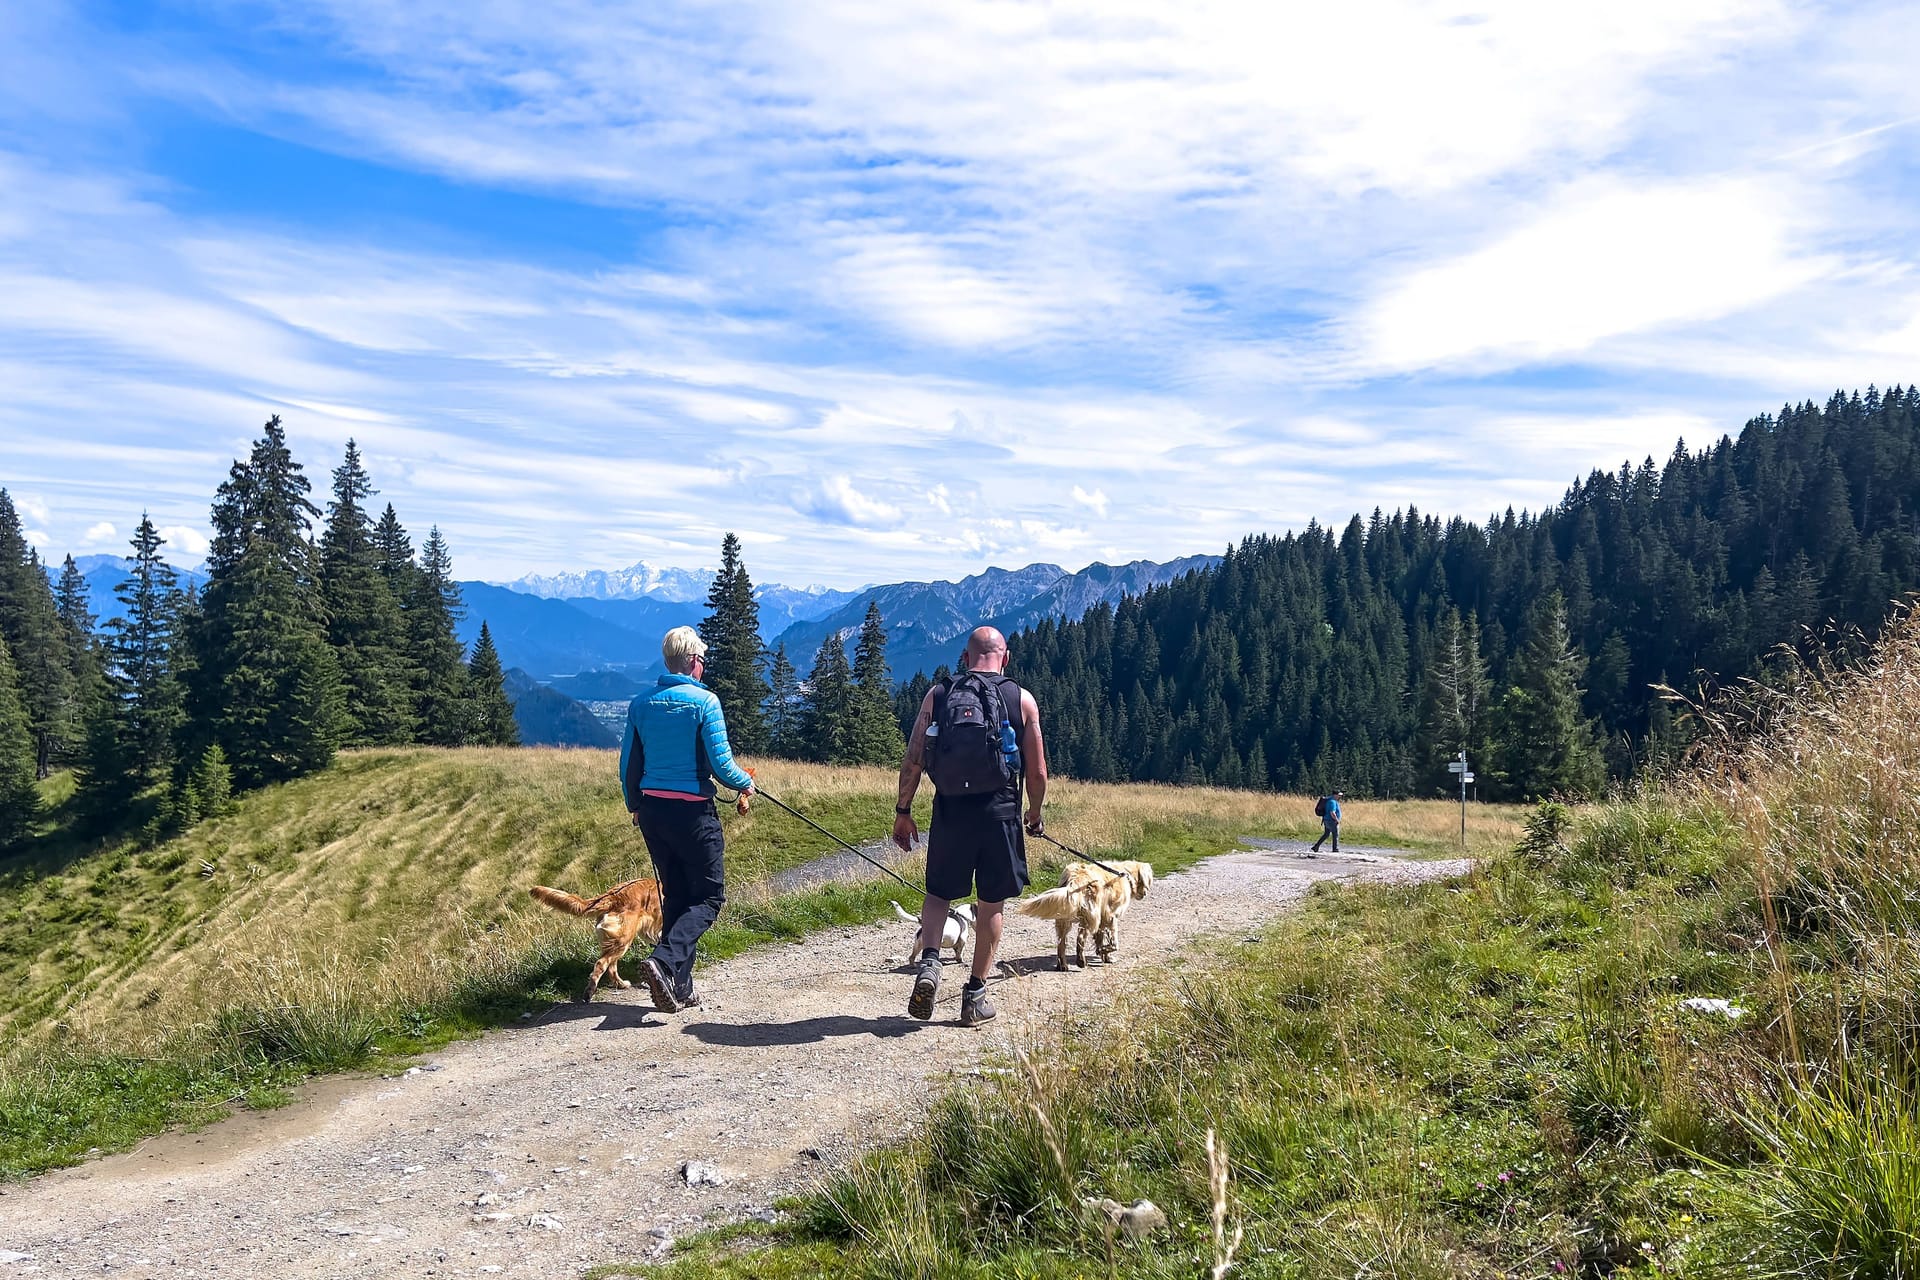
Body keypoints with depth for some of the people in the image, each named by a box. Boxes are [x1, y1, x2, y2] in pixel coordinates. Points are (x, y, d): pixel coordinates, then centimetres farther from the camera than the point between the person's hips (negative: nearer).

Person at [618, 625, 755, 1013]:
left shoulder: (641, 704, 5)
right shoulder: (704, 701, -11)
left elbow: (628, 763, 9)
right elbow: (720, 762, -13)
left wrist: (634, 806, 24)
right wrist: (745, 783, 7)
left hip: (652, 810, 6)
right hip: (692, 811, -6)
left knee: (674, 895, 15)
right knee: (709, 897, 5)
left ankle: (680, 989, 16)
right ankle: (664, 961, -17)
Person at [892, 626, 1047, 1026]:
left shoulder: (937, 695, 3)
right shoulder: (1022, 700, 1)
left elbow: (912, 761, -1)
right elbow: (1037, 773, 1)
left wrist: (903, 812, 8)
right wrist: (1034, 816, 17)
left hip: (950, 812, 1)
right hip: (1000, 814, -1)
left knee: (939, 893, 19)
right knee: (992, 904, 12)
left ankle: (929, 962, -5)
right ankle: (976, 995, 17)